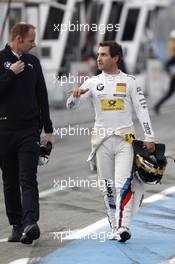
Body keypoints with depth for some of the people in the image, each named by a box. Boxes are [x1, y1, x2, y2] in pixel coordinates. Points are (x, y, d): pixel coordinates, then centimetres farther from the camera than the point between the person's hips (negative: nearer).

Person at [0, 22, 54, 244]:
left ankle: (30, 223, -24)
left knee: (28, 180, -11)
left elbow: (42, 96, 16)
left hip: (29, 130, 1)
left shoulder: (32, 61, 12)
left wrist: (48, 129, 14)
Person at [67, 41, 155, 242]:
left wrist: (149, 137, -1)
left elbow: (142, 110, 4)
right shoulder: (93, 83, 7)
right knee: (107, 188, 5)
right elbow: (71, 105, 3)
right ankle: (115, 228, 13)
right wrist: (76, 95, -21)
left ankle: (123, 227, -20)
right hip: (102, 140, 3)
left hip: (125, 138, -3)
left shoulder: (129, 82, 3)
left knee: (123, 184, -15)